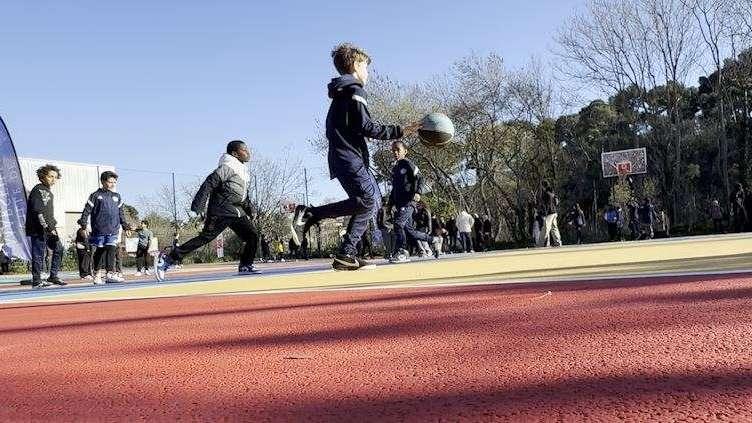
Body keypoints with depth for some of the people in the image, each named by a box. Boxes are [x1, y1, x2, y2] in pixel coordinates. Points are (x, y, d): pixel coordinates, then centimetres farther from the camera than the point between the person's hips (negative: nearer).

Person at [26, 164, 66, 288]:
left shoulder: (48, 191, 18)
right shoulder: (38, 190, -10)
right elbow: (37, 211, -19)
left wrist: (53, 224, 19)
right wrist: (46, 227, -22)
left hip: (49, 228, 9)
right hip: (39, 229, -9)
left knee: (58, 248, 9)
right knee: (39, 253, -5)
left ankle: (53, 276, 14)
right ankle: (36, 281, 1)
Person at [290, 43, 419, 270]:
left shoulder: (340, 94, 24)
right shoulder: (355, 91, -6)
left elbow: (332, 130, 26)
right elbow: (366, 127, -15)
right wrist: (399, 131, -12)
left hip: (341, 157, 10)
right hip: (351, 159, -10)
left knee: (371, 201, 7)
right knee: (367, 201, -16)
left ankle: (346, 254, 1)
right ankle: (309, 214, -17)